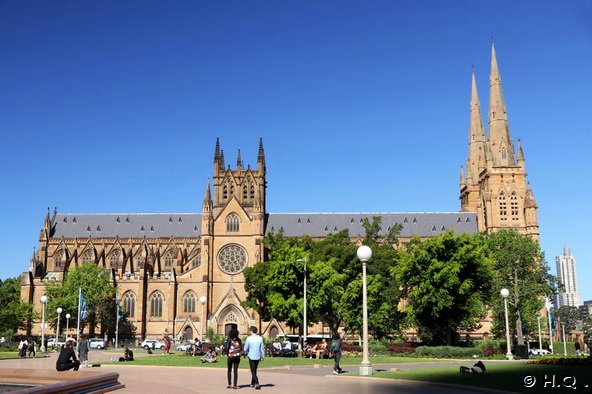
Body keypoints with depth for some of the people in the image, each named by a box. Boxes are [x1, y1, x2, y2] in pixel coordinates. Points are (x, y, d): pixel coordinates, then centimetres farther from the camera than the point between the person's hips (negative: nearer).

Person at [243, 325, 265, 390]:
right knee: (254, 370, 20)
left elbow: (245, 348, -5)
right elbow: (262, 348, 0)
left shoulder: (249, 338, -11)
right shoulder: (260, 338, -2)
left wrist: (246, 353, 16)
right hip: (258, 357, 4)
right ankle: (253, 383, 30)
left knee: (253, 371, 0)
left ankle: (257, 384, -16)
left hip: (251, 356, -4)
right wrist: (263, 357, 9)